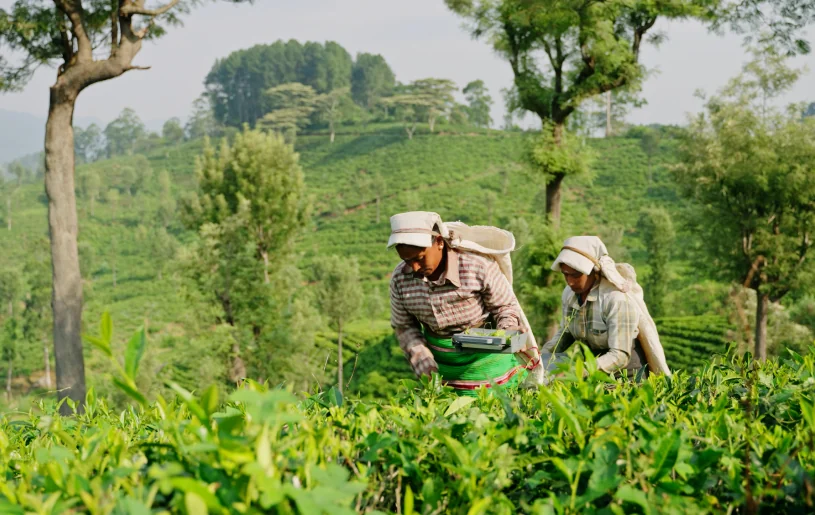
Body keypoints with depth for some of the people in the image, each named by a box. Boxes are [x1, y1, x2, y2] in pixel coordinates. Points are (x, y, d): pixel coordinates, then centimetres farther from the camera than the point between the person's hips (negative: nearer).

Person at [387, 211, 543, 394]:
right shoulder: (400, 278, -10)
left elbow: (506, 306, -7)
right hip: (439, 362, 3)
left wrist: (506, 332, -26)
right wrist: (422, 360, -11)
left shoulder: (478, 266, -21)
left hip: (485, 357, -3)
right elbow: (404, 327, 3)